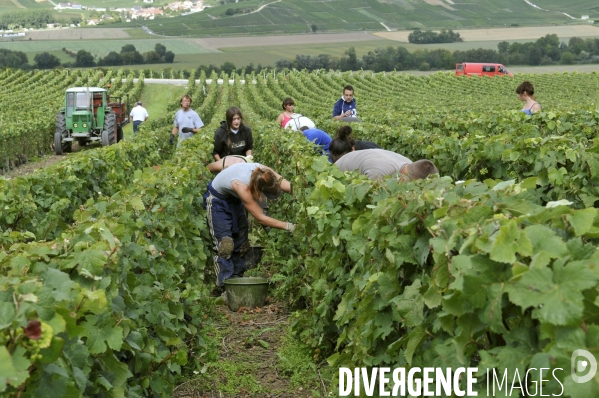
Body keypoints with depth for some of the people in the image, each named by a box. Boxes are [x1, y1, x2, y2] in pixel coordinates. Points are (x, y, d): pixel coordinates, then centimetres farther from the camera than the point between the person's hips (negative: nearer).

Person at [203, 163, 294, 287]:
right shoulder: (242, 186, -43)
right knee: (225, 244, -12)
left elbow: (289, 187, -32)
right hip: (218, 200, -7)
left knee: (241, 242, 7)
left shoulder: (265, 172, -29)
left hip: (234, 198, 7)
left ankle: (237, 278, 14)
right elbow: (260, 218, -38)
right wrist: (288, 226, -40)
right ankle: (225, 283, -6)